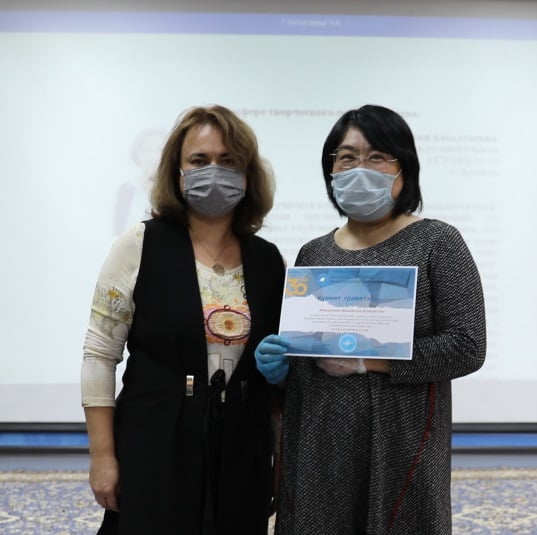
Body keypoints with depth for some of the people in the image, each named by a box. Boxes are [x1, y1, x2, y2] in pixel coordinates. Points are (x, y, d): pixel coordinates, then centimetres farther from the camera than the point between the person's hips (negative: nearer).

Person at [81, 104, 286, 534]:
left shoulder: (269, 260, 5)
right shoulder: (140, 246, -5)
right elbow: (101, 355, -5)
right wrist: (102, 455, -7)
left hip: (242, 461, 3)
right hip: (154, 456, -3)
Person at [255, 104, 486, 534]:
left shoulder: (437, 243, -4)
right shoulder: (312, 254, 11)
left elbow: (467, 346, -12)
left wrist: (366, 359, -16)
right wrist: (281, 366, -3)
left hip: (400, 447, -4)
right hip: (317, 449, 4)